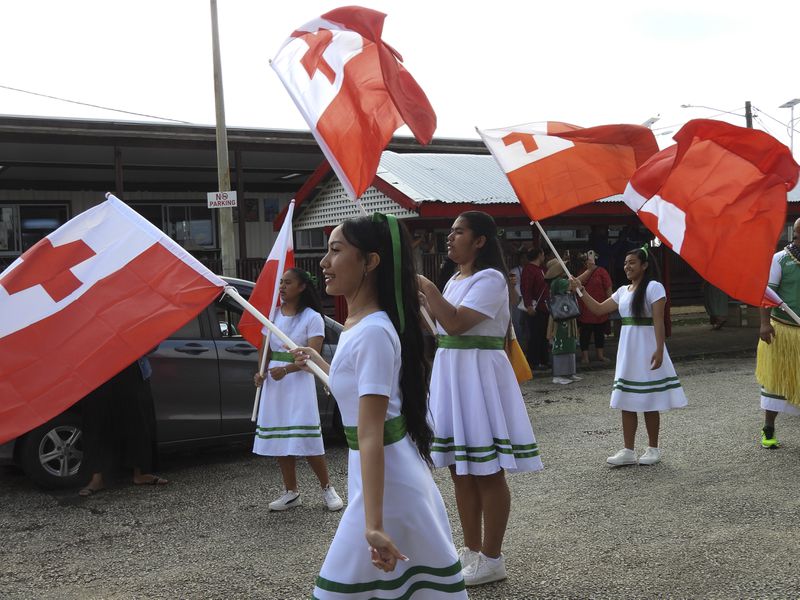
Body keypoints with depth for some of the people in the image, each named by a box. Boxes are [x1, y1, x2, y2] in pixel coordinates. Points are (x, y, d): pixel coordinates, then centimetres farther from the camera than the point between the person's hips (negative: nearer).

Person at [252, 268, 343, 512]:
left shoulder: (312, 318, -6)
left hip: (299, 380, -6)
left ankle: (327, 489, 6)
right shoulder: (273, 315, 10)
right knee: (279, 438, 6)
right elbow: (264, 348, 13)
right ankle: (291, 492, 16)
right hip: (274, 382, 6)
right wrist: (260, 372, -6)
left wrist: (286, 370, -28)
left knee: (307, 438, -9)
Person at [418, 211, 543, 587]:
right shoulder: (456, 279, 15)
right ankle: (472, 550, 25)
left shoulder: (490, 278, -12)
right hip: (450, 372, 9)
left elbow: (456, 323, -24)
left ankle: (491, 559, 8)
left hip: (479, 375, -9)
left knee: (488, 473, -1)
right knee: (461, 471, 14)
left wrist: (425, 286, -18)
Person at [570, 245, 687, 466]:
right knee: (626, 402, 6)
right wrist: (581, 290, 7)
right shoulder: (623, 291, 13)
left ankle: (653, 449, 14)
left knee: (649, 401, 1)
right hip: (627, 349, 7)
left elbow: (658, 321, -15)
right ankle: (628, 451, 11)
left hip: (646, 348, -7)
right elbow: (599, 309, 16)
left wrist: (659, 349, -22)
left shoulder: (653, 287, -9)